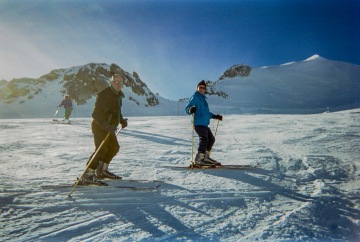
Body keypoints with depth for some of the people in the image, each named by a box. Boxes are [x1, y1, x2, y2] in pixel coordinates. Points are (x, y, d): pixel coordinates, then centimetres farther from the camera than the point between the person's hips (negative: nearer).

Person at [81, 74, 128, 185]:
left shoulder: (118, 95, 11)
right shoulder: (104, 94, -18)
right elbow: (96, 113, -24)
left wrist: (122, 120, 10)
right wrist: (106, 125, -34)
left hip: (109, 128, 10)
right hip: (100, 127, -10)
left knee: (114, 147, 15)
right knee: (102, 149, -19)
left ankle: (102, 170, 27)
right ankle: (87, 175, -15)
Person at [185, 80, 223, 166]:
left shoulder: (203, 99, 24)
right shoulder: (195, 97, -3)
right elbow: (187, 108, -15)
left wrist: (215, 116, 35)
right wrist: (190, 110, -37)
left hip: (204, 124, 10)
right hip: (199, 123, -10)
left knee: (211, 139, 14)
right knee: (204, 140, -19)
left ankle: (206, 157, 19)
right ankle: (198, 159, -21)